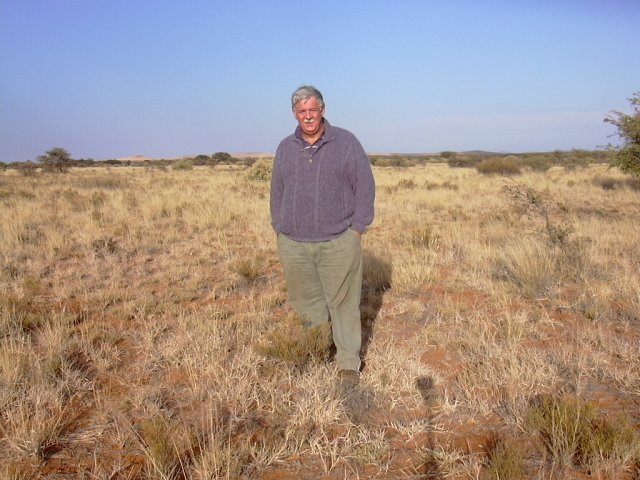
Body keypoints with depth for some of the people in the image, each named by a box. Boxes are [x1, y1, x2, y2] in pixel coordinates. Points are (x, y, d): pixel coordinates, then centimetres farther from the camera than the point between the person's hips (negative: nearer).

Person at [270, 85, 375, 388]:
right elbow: (277, 191, 16)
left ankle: (348, 363, 17)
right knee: (306, 304, 10)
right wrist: (280, 229, 10)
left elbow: (365, 186, -1)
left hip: (339, 243, -3)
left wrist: (357, 228, -6)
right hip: (293, 244, 3)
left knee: (343, 303, 4)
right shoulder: (285, 148, 10)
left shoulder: (346, 143, -1)